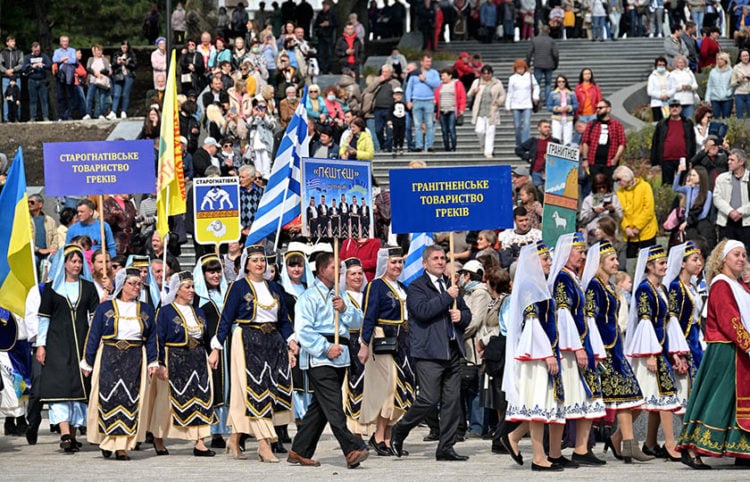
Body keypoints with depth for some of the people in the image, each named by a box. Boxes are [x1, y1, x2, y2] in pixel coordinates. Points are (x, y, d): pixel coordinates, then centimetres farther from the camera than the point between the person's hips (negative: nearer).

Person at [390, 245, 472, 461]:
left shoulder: (450, 286, 21)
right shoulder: (416, 287, 0)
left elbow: (467, 314, 26)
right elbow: (423, 311, -18)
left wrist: (461, 315, 3)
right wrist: (447, 297, -13)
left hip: (453, 352, 7)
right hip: (429, 353, -7)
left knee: (452, 401, 2)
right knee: (429, 399, -12)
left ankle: (446, 447, 7)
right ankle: (399, 431, 10)